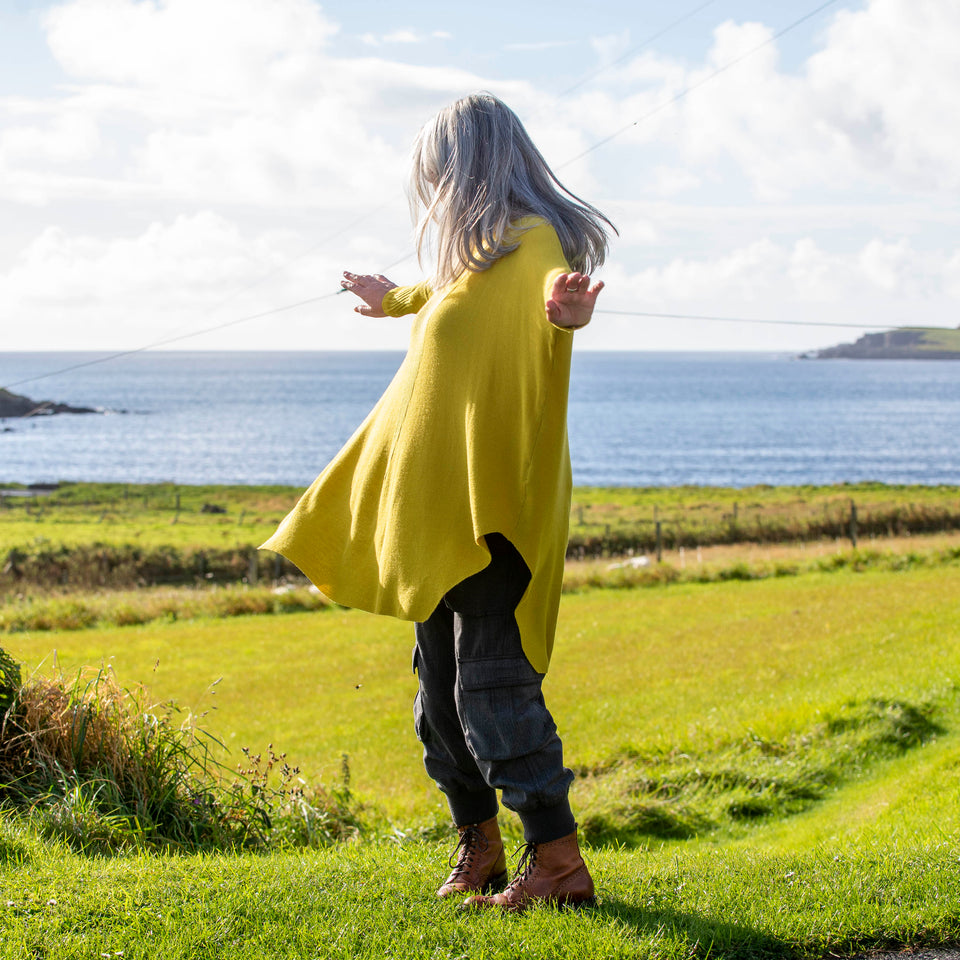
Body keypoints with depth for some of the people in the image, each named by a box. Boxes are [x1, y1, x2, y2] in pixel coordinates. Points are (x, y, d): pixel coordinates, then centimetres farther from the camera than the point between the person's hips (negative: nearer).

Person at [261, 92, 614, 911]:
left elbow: (552, 277, -36)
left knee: (491, 683, -15)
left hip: (494, 506, -10)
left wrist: (564, 307, -60)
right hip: (439, 506, 10)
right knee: (442, 684, 13)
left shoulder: (533, 240, -11)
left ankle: (558, 858, -11)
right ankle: (479, 844, 24)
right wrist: (394, 300, 63)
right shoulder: (481, 254, 18)